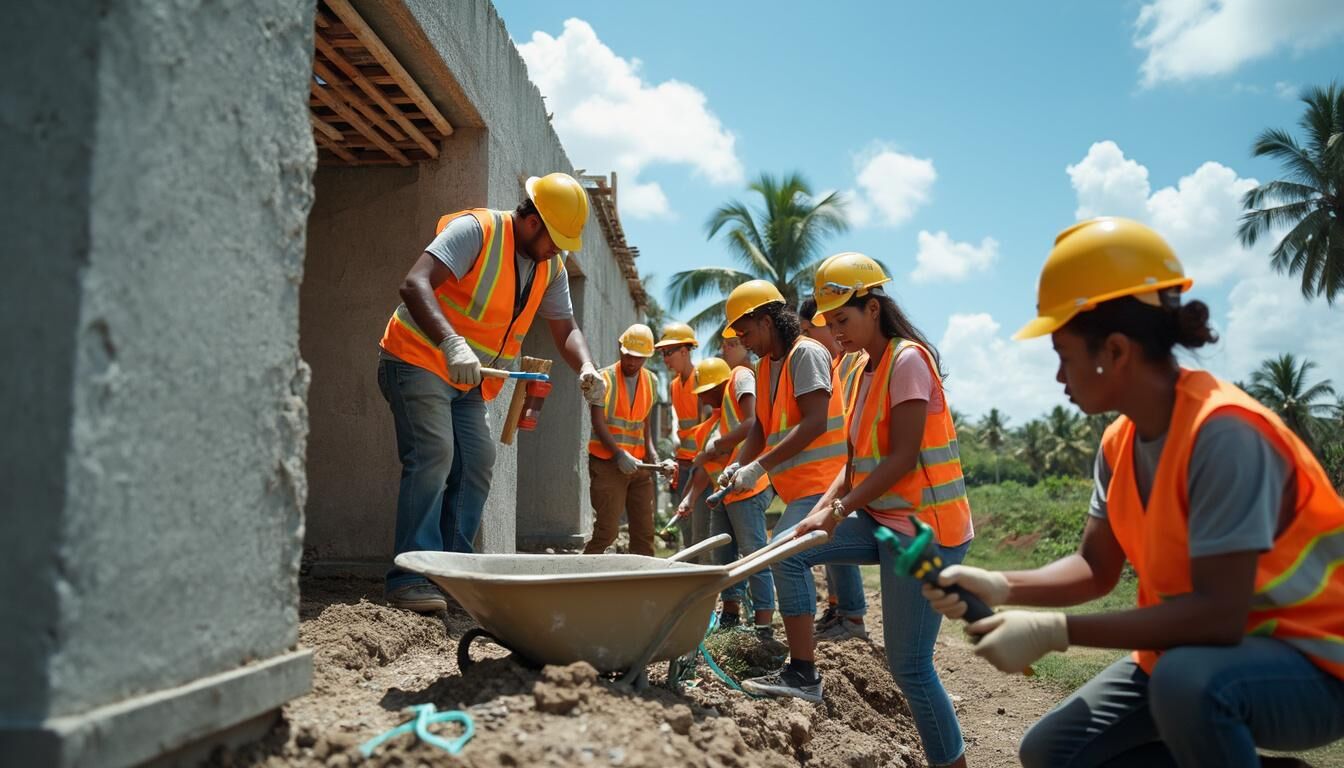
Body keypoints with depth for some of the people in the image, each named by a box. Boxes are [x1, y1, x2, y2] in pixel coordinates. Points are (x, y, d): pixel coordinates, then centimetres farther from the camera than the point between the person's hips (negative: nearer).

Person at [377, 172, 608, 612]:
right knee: (433, 454, -20)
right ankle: (410, 578, -17)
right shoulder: (476, 230, -20)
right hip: (417, 360, -8)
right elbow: (415, 285, -31)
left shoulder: (551, 268, 4)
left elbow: (565, 329, 6)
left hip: (467, 381, 8)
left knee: (477, 462, 1)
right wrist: (451, 343, -46)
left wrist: (586, 368, -17)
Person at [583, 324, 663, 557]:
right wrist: (620, 454, -24)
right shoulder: (605, 378, -8)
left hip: (638, 464, 6)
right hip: (607, 463, -6)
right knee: (606, 530, -10)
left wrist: (651, 450, 1)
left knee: (644, 532, 7)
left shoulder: (650, 380, 11)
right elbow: (598, 423, -14)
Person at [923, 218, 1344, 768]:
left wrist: (1053, 632, -31)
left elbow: (1218, 614, -32)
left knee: (1186, 680, -39)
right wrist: (1000, 587, -14)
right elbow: (1096, 569, 2)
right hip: (1189, 653, 8)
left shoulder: (1223, 432, -28)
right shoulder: (1119, 443, -1)